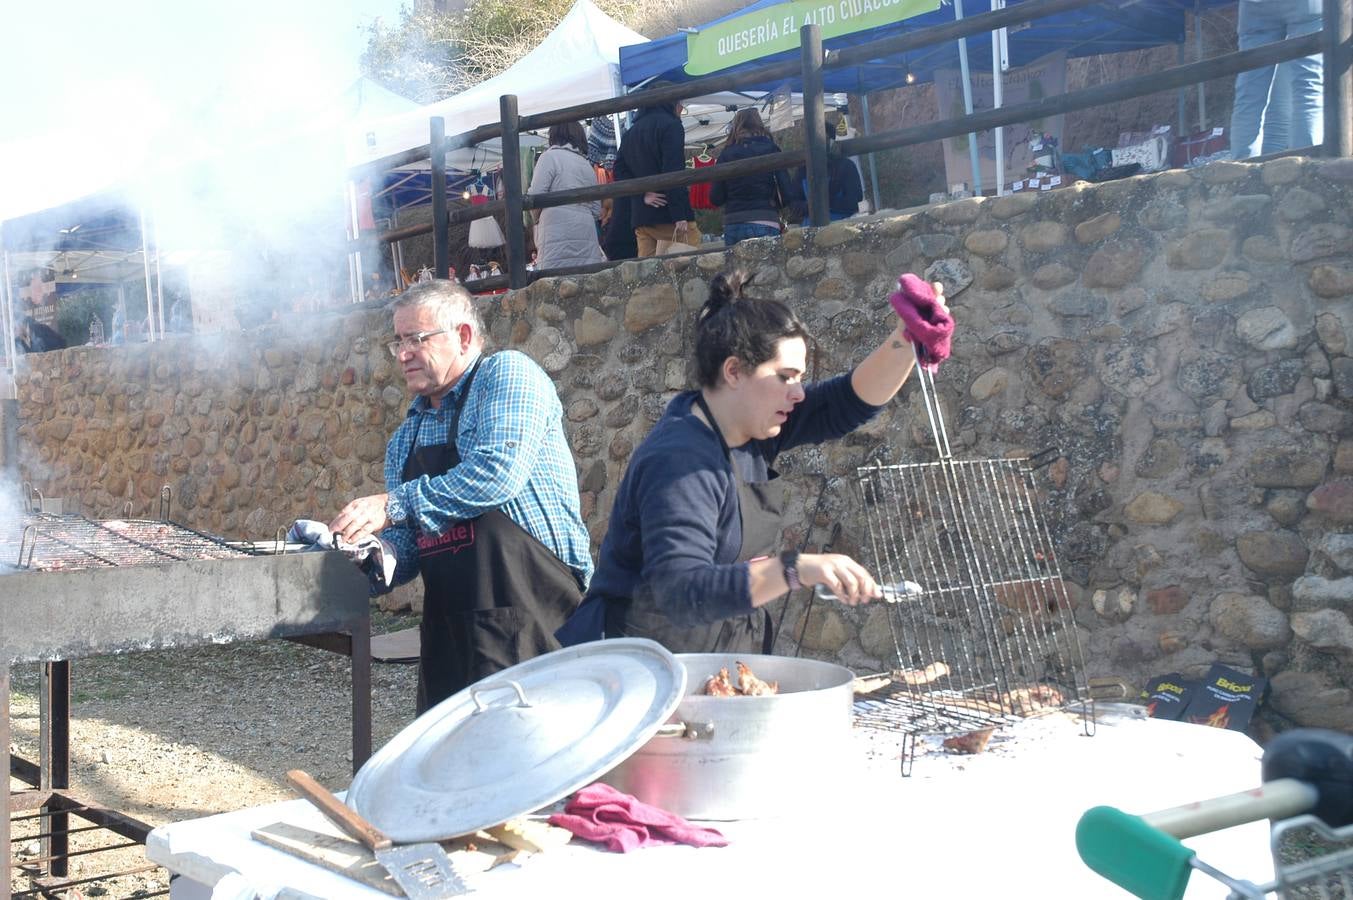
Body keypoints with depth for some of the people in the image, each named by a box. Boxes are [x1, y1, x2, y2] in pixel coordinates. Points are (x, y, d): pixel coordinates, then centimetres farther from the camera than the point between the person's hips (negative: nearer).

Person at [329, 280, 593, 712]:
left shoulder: (506, 374, -3)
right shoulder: (405, 439, 19)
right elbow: (404, 553, 19)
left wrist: (395, 505, -17)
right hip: (448, 624, 7)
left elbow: (499, 471, -20)